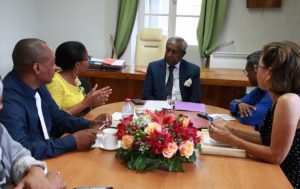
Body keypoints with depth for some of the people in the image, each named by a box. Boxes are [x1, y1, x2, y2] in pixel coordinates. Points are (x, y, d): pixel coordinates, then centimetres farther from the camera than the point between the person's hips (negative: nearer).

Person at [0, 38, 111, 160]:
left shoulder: (37, 85, 2)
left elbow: (58, 117, 13)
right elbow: (21, 151, -30)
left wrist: (89, 125, -3)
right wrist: (72, 141, -24)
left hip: (48, 158, 7)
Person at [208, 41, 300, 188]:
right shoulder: (281, 99, 2)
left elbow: (276, 156, -23)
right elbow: (267, 139, 5)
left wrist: (231, 140, -17)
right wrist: (233, 132, -3)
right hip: (279, 176, 7)